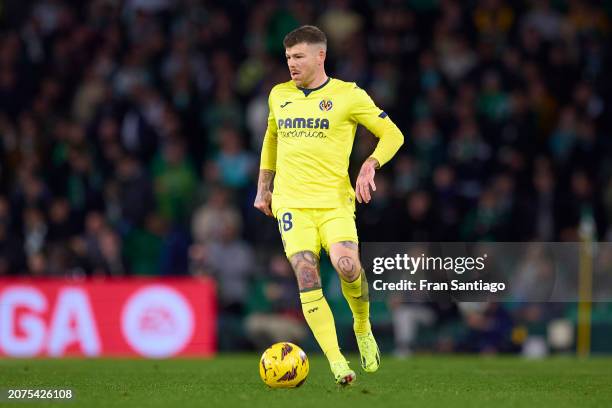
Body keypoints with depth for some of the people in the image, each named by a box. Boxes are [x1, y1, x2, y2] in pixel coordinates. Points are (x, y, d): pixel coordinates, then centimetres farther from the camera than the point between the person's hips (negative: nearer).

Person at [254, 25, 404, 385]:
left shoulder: (348, 95, 1)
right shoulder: (279, 95, 13)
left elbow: (392, 134, 5)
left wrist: (370, 166, -12)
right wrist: (263, 189, 26)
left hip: (334, 201, -3)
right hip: (291, 202, 3)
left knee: (347, 266, -25)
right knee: (307, 279, -15)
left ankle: (363, 329, 7)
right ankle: (337, 363, -16)